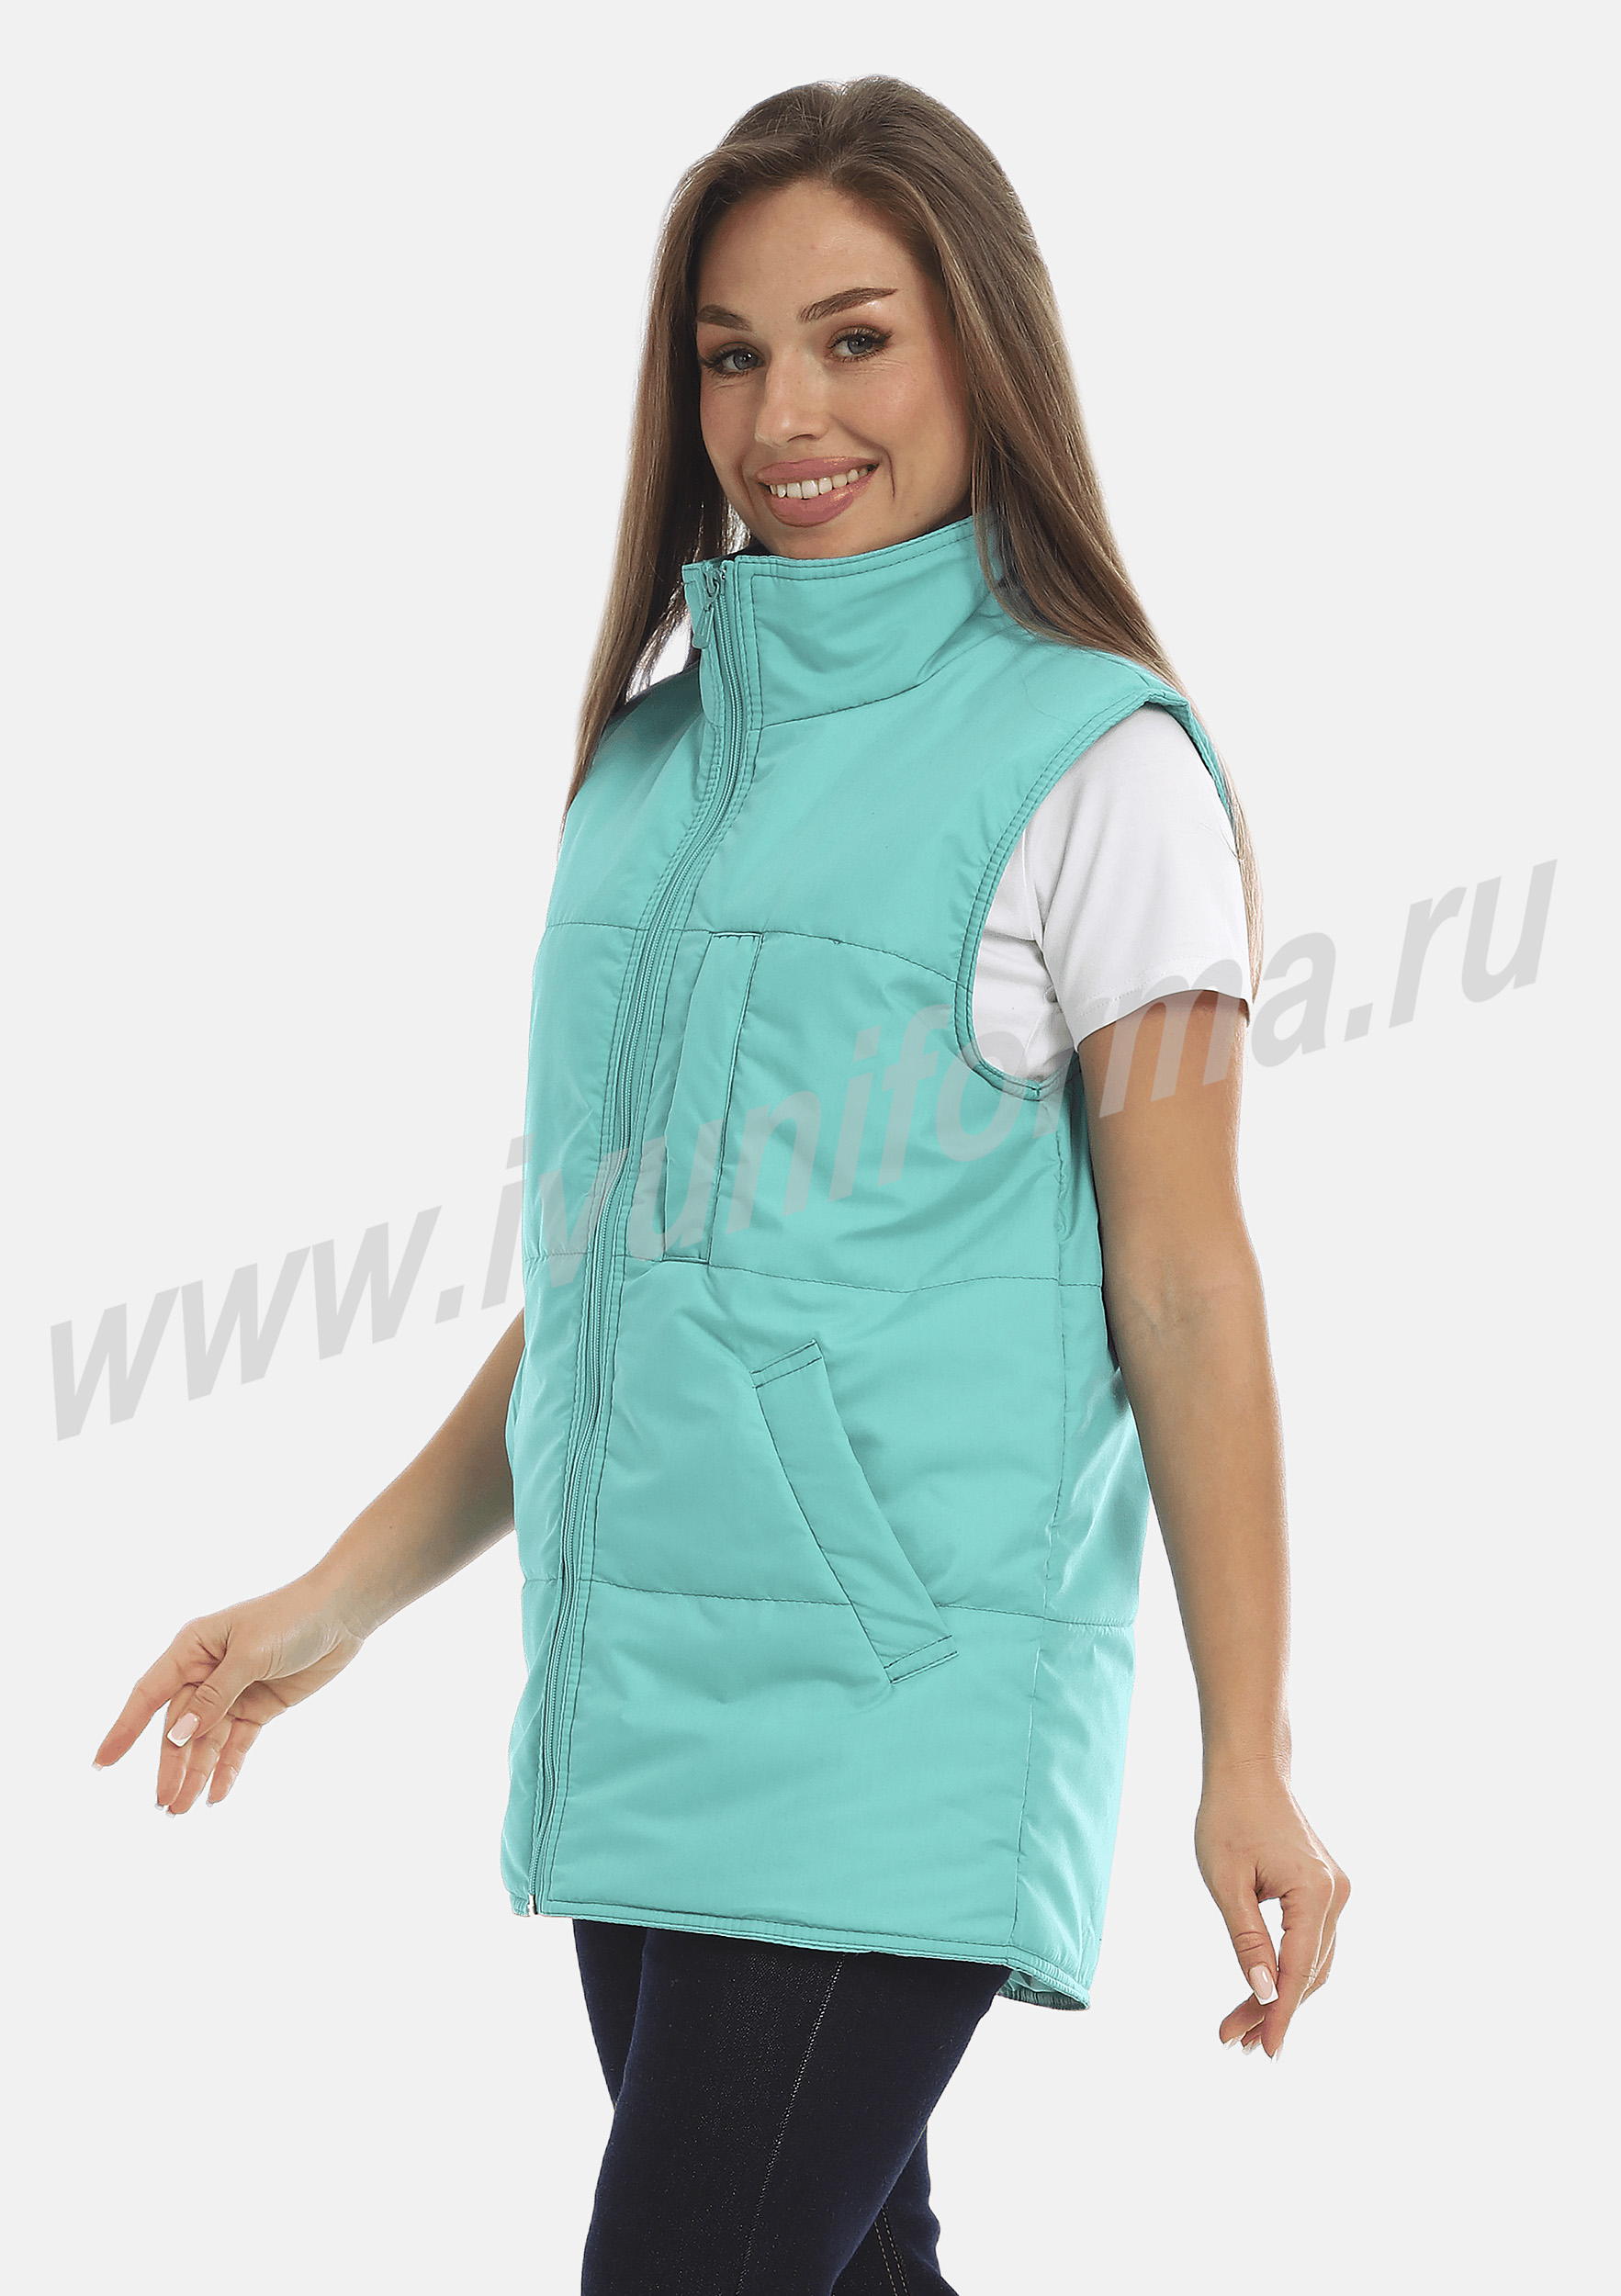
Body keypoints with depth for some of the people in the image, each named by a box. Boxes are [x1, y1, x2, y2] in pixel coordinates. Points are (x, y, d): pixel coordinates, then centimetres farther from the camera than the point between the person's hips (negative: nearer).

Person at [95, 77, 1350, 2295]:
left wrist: (1247, 1756, -8)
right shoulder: (655, 755, 15)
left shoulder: (1096, 765, -4)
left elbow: (1182, 1283, -6)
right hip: (634, 1694, 6)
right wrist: (344, 1598, 15)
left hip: (899, 1690, -6)